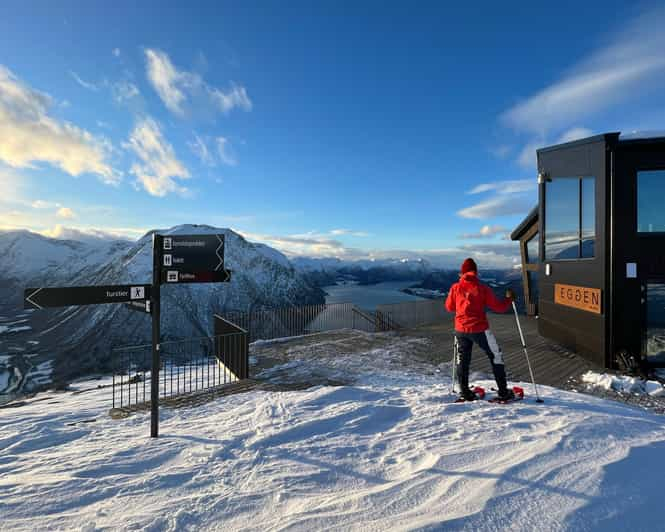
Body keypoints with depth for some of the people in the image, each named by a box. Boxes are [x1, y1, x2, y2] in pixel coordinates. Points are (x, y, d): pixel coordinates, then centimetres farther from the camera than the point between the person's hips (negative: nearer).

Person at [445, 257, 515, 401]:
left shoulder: (455, 288, -2)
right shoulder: (482, 288, -8)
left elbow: (449, 307, 9)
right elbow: (499, 307, -2)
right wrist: (509, 298, 15)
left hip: (460, 330, 2)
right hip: (479, 329, -2)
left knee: (462, 360, 16)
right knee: (496, 357, 16)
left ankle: (464, 392, 19)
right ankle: (503, 392, 20)